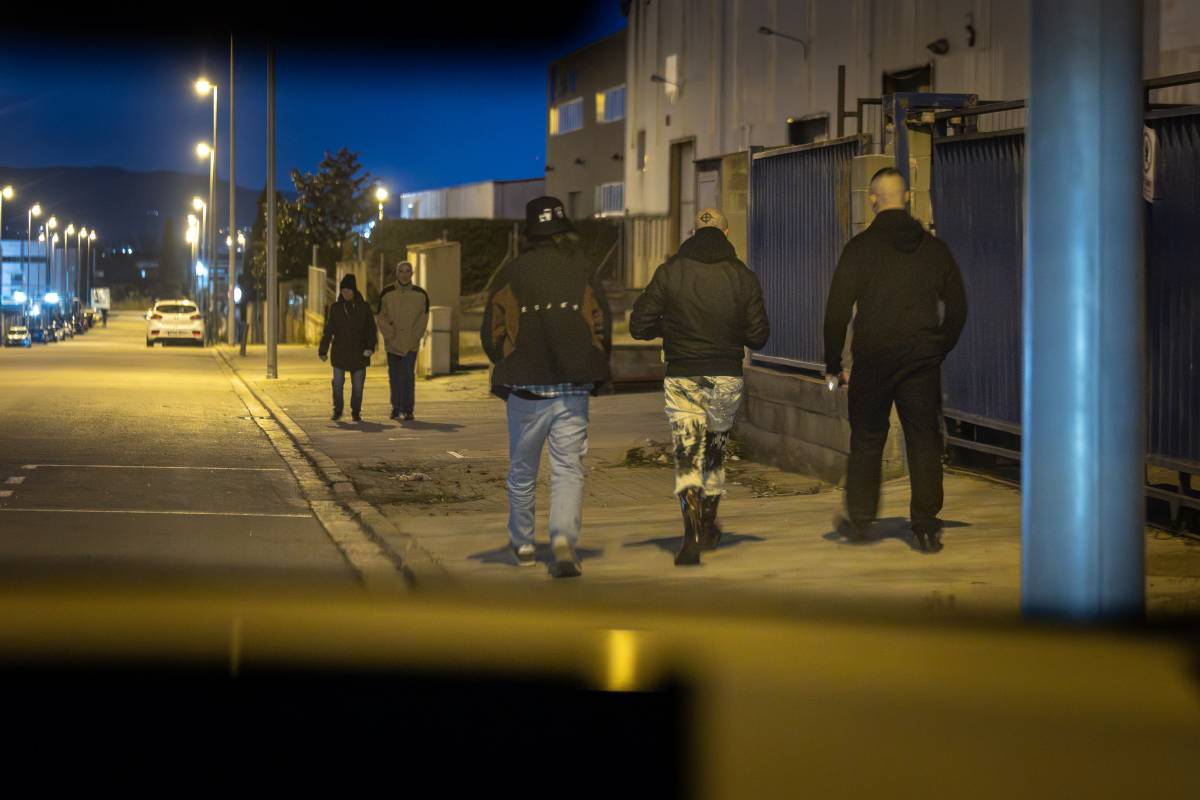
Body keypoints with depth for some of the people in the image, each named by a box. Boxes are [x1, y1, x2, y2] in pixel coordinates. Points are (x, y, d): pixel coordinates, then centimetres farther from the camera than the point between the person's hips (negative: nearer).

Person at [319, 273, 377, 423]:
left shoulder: (364, 307, 1)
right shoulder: (335, 308, 3)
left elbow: (371, 329, 0)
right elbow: (328, 331, 4)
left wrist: (370, 347, -14)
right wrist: (323, 351, -1)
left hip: (358, 353, 0)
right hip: (340, 353, 0)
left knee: (357, 385, 2)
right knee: (337, 383, -3)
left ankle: (356, 412, 15)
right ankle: (337, 411, 12)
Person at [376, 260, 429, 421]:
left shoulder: (420, 294, 2)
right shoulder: (387, 292, 0)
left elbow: (423, 317, 6)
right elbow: (381, 317, 2)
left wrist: (415, 337, -4)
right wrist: (390, 335, -6)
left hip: (411, 342, -1)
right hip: (393, 342, 1)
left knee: (408, 374, -10)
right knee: (394, 375, 5)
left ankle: (408, 409, -6)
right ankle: (396, 407, 16)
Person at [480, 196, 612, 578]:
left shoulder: (512, 274, -3)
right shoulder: (581, 271, 0)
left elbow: (492, 332, -2)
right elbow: (602, 326, 1)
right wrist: (591, 369, 16)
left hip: (525, 389, 0)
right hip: (573, 389, 0)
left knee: (522, 471, 15)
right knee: (569, 469, 2)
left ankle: (522, 543, 27)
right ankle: (565, 537, -19)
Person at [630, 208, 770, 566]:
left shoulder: (670, 272, -4)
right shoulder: (743, 277, -2)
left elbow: (639, 326, -4)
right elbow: (758, 337, -2)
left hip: (681, 378, -1)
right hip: (726, 378, 1)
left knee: (687, 457, -1)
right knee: (715, 449, 21)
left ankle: (692, 535, -19)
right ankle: (709, 527, 33)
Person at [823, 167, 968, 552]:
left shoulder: (860, 248, -5)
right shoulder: (935, 248, 5)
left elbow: (837, 310, -6)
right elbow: (957, 308, 10)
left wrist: (833, 365, 2)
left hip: (873, 358, -2)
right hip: (923, 360, 2)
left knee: (867, 438, 12)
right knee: (924, 440, 5)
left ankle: (859, 518, 18)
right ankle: (927, 527, 1)